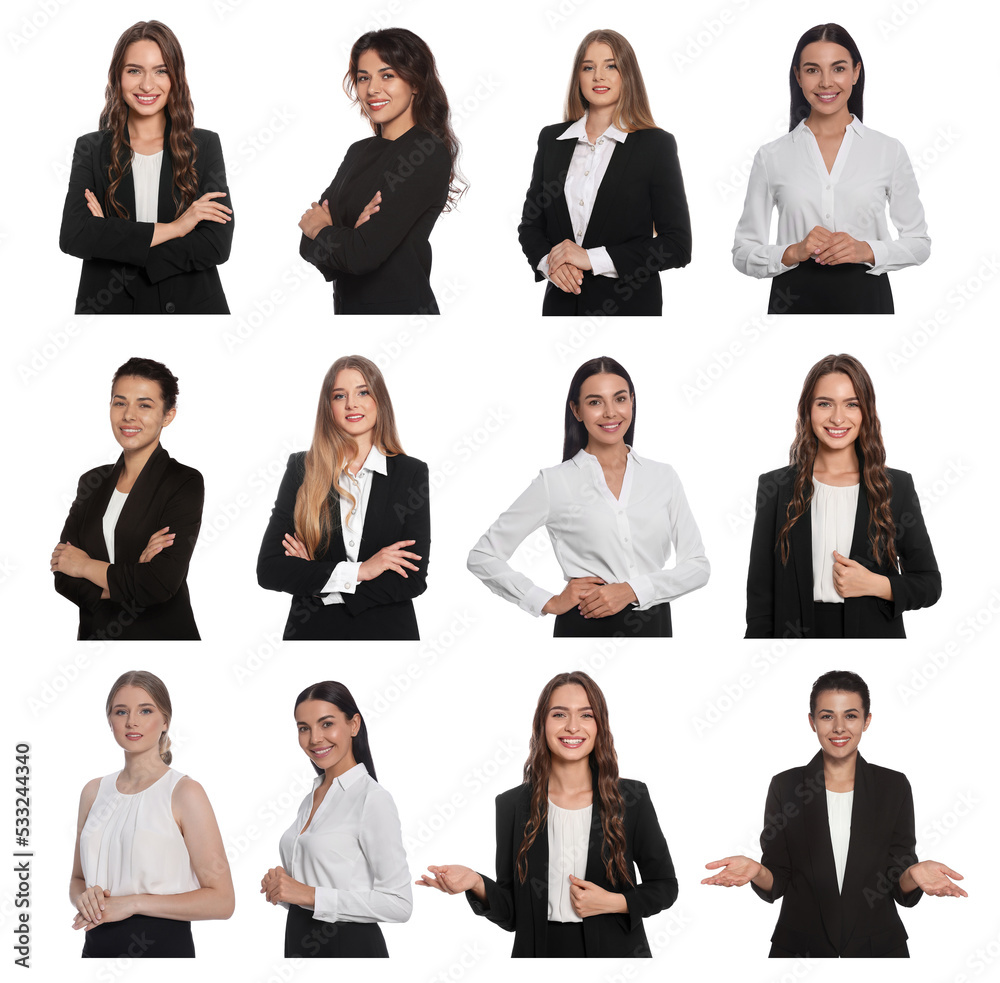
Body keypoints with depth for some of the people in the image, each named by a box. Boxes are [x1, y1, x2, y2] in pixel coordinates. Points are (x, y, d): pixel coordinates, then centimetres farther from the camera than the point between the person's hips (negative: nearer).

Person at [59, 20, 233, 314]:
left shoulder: (205, 146, 0)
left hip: (190, 304, 0)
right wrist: (173, 228, -17)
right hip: (111, 307, 0)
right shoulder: (91, 149, 1)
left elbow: (217, 245, -11)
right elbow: (72, 236, -14)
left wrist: (112, 239, -15)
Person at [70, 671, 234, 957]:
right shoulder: (94, 791, 7)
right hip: (97, 945, 5)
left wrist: (132, 903, -18)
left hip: (164, 944, -4)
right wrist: (84, 898, -6)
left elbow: (221, 901, -14)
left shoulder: (184, 792, -10)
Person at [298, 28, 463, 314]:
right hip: (347, 306, 7)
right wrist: (349, 236, -18)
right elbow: (309, 247, 1)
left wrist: (320, 230, -3)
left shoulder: (429, 153, -14)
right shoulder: (359, 151, 8)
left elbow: (365, 255, -21)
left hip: (400, 307, -7)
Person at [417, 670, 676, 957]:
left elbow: (664, 886, 3)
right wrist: (476, 884, -20)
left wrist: (612, 902, -13)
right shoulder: (512, 804, -3)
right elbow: (510, 915, -2)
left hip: (616, 950, -1)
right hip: (540, 950, 1)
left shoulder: (631, 798, -6)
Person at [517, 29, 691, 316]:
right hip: (561, 302, 3)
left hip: (629, 303, -3)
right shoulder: (551, 139, 7)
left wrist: (592, 258, -16)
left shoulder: (656, 145, -5)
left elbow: (677, 246, -9)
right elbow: (530, 223, 11)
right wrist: (548, 262, -11)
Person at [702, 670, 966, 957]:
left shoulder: (894, 787, -1)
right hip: (800, 948, 0)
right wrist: (756, 871, -23)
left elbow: (900, 888, -2)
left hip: (877, 947, 0)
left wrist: (914, 875, -24)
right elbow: (776, 884, -1)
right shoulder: (785, 786, -1)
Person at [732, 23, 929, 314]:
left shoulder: (889, 151, 1)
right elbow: (744, 253, 1)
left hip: (866, 298, 0)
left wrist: (867, 251, -13)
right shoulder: (771, 157, 0)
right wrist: (793, 253, -17)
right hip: (795, 299, 0)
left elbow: (918, 243, 4)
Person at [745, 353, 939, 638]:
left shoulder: (897, 486, 0)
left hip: (874, 632, 0)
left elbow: (929, 583, 3)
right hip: (799, 633, 0)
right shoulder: (775, 487, 0)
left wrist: (876, 585, -13)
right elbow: (760, 592, 0)